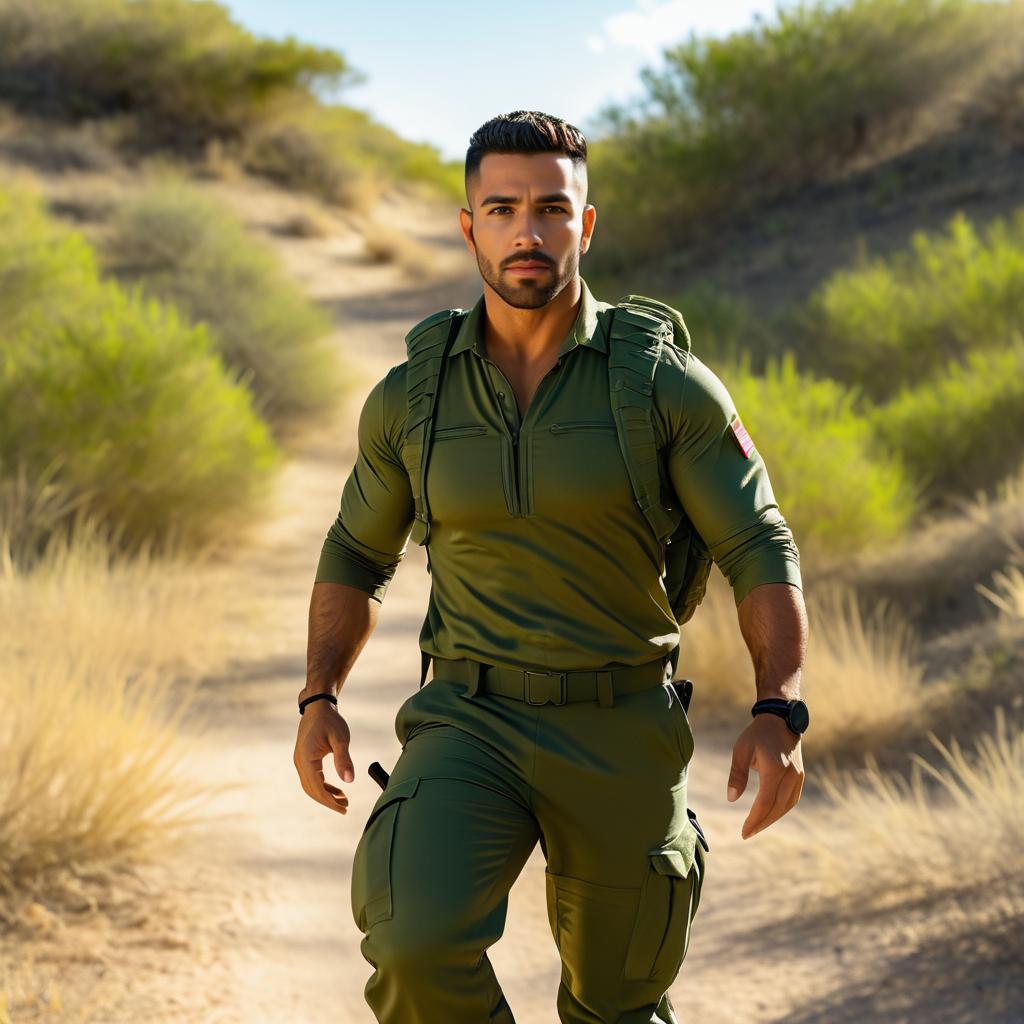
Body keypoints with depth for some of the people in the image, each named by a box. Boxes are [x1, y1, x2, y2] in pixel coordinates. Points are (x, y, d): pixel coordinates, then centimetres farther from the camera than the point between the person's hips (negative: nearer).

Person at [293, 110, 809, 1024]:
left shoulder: (668, 384, -7)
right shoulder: (410, 397, 0)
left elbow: (762, 554, -7)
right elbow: (357, 555, 14)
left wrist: (780, 717, -22)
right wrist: (320, 700, -1)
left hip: (621, 734, 0)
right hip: (470, 722, 0)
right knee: (416, 947, -26)